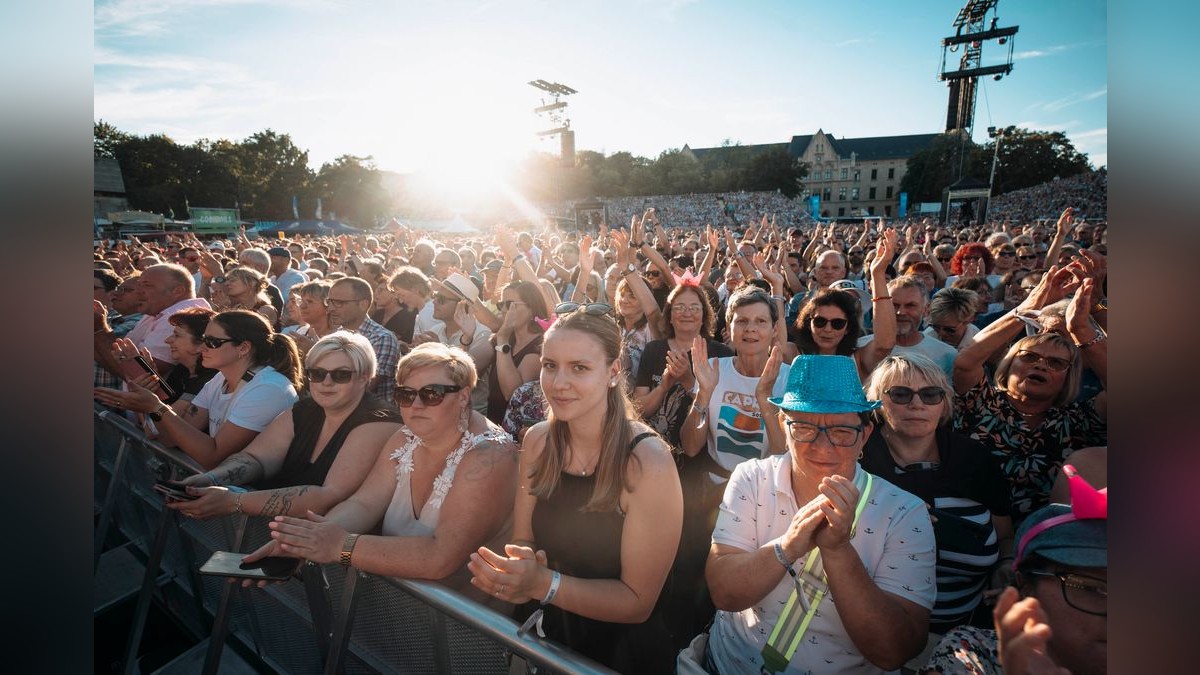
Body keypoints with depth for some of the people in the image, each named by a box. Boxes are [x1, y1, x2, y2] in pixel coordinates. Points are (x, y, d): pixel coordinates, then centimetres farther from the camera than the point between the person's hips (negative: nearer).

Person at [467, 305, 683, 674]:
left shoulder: (648, 462, -28)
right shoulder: (536, 441, -11)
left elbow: (638, 600, -21)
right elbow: (523, 540, -3)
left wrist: (543, 583, -31)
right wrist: (514, 571, -24)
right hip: (553, 637, 4)